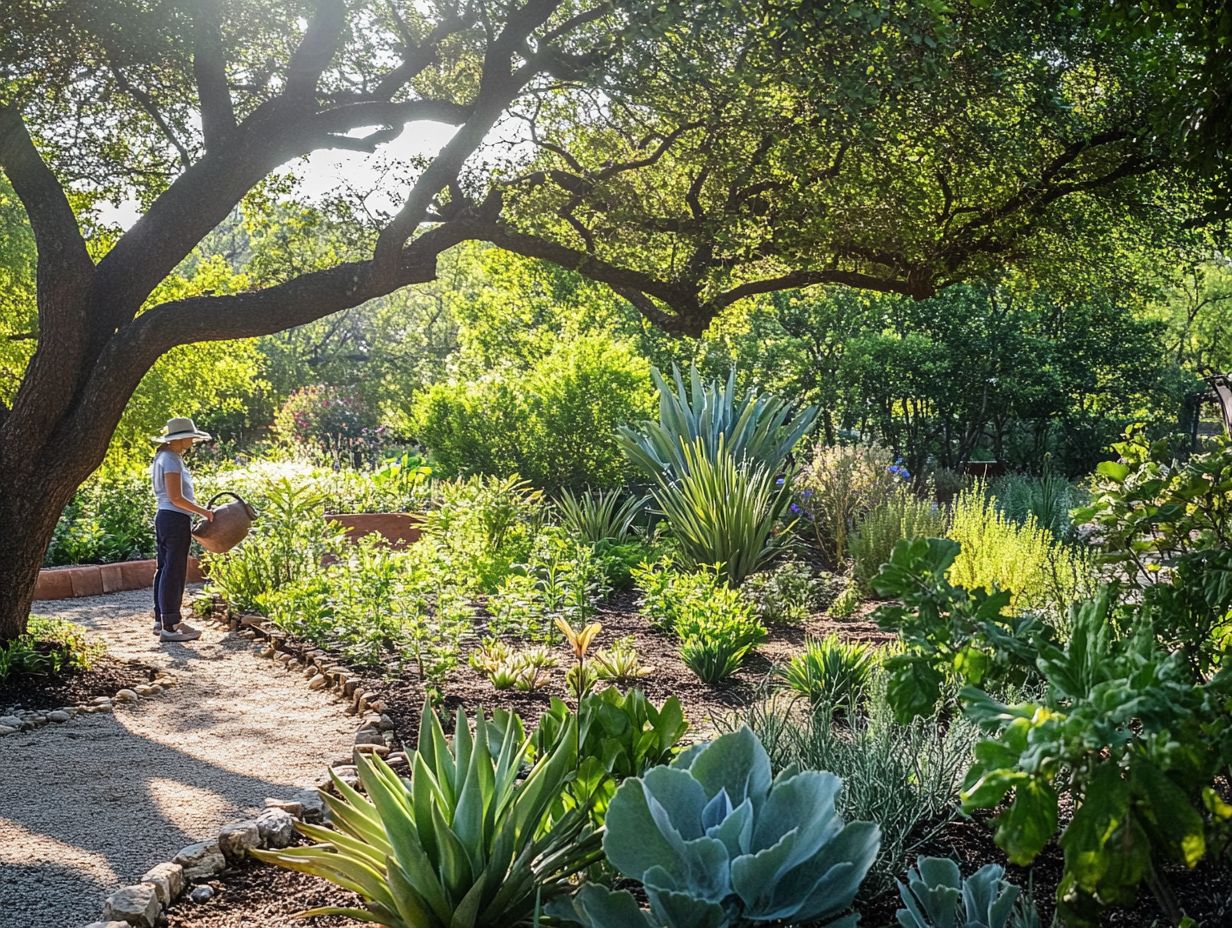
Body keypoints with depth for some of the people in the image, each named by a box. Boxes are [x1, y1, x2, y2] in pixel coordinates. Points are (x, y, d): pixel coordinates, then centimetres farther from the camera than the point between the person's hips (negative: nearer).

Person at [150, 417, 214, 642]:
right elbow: (176, 498, -19)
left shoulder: (166, 457, 17)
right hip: (175, 520, -11)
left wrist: (199, 511, 17)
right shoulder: (172, 460, -14)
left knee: (165, 569, 14)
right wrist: (203, 511, -14)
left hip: (164, 517, 11)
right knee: (174, 571, -8)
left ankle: (162, 620, 22)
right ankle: (170, 627, -7)